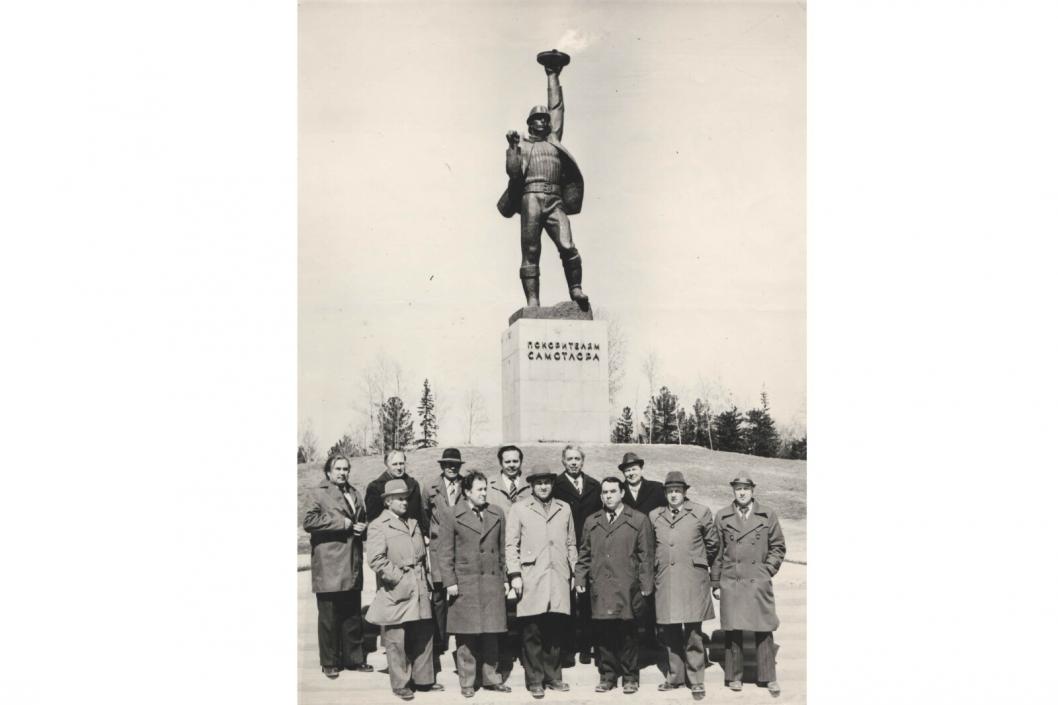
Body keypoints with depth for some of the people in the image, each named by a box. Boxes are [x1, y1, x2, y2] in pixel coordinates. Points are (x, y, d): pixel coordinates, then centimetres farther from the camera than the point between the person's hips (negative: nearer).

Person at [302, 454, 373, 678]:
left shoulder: (354, 493, 17)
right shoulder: (319, 493, -3)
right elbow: (309, 521, -15)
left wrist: (361, 527, 3)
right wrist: (342, 523, -15)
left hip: (352, 566, 6)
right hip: (329, 567, -6)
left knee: (353, 615, 11)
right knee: (329, 617, 1)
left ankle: (353, 659, 20)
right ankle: (330, 662, 11)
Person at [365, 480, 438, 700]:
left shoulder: (413, 523, 15)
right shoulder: (378, 527, -8)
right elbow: (375, 560, -17)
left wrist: (422, 577, 13)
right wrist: (398, 577, -16)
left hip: (419, 591, 7)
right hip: (396, 593, -7)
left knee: (424, 636, 12)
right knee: (396, 641, 1)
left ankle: (423, 679, 24)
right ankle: (400, 685, 14)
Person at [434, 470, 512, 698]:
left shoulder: (497, 515, 10)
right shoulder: (451, 517, -1)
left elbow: (503, 550, 14)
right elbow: (444, 553, -2)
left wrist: (505, 578, 11)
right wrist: (450, 582, -7)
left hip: (493, 584, 3)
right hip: (465, 585, -3)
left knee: (491, 634, 7)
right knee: (466, 635, 1)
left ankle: (491, 678, 18)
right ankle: (467, 682, 12)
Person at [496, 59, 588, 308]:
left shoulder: (553, 139, 25)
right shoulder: (523, 146, 18)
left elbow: (557, 108, 25)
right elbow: (513, 171, 3)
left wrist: (553, 77, 28)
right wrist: (512, 147, -7)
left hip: (555, 201, 2)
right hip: (531, 197, -2)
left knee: (567, 247, -16)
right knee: (530, 252, -8)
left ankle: (576, 289, -3)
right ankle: (532, 302, -11)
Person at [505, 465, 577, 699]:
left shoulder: (564, 509, 15)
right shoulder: (519, 509, 6)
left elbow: (571, 544, 18)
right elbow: (511, 545, 3)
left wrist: (574, 572, 13)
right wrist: (515, 574, -5)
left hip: (559, 579, 3)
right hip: (531, 580, -2)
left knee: (555, 631, 5)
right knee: (532, 633, -2)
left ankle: (553, 677, 18)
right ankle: (534, 681, 8)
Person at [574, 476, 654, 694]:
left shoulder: (639, 520, 5)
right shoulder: (591, 522, 15)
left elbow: (646, 555, 2)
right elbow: (584, 554, 16)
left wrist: (646, 584, -3)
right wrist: (581, 580, 8)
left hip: (627, 589, -3)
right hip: (599, 588, 3)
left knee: (628, 635, 1)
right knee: (602, 634, 3)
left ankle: (630, 678, 12)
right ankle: (607, 676, 14)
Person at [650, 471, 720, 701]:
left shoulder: (700, 513, 3)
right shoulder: (655, 516, 10)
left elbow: (713, 544, 12)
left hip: (692, 580, -3)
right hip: (664, 581, 3)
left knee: (693, 633, -3)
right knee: (670, 632, 8)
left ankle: (696, 681, 5)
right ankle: (675, 676, 21)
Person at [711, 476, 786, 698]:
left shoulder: (768, 515, 4)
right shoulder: (722, 517, 6)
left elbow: (778, 547, 11)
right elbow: (717, 552, 8)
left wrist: (768, 570, 0)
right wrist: (716, 583, 6)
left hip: (758, 582, 0)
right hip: (730, 583, 0)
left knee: (764, 630, 1)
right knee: (732, 630, 3)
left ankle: (769, 677, 11)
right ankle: (734, 677, 15)